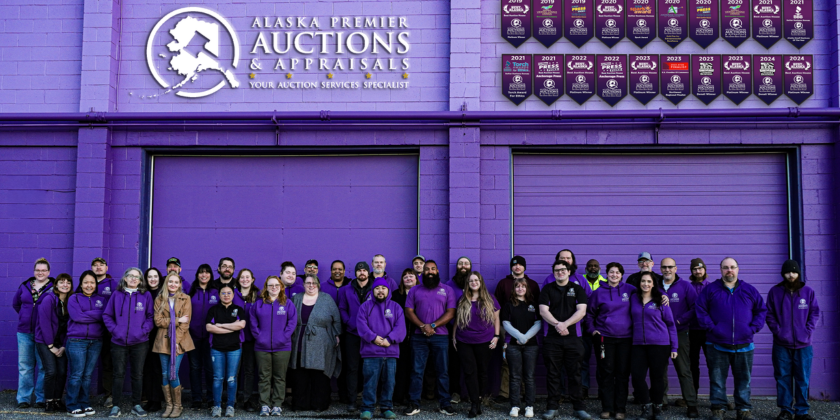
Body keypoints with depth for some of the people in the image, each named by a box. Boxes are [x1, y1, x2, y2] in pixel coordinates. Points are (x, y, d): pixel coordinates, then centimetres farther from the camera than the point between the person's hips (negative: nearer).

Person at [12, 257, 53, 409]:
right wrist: (26, 315, 13)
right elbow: (15, 303, 23)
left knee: (44, 367, 0)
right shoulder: (25, 286, 9)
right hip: (25, 332, 4)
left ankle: (42, 399, 7)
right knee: (25, 366, 7)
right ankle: (24, 399, 14)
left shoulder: (54, 287, -3)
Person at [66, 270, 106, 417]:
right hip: (76, 341, -3)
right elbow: (77, 316, -13)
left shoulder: (101, 300, 13)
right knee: (76, 375, -4)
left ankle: (84, 404, 16)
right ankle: (72, 406, 5)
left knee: (88, 375, 8)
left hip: (96, 342, 3)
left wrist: (87, 315, -12)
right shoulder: (74, 298, 3)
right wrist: (96, 315, -10)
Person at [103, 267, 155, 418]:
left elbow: (150, 316, 3)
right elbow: (107, 315, 6)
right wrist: (114, 329, -7)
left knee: (137, 374, 7)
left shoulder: (146, 295, 3)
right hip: (119, 341, 0)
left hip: (139, 342, 0)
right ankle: (116, 406, 12)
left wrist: (144, 330, -10)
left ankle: (136, 405, 17)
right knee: (118, 374, 4)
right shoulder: (117, 295, 5)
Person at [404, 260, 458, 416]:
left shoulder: (447, 290, 6)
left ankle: (445, 404, 8)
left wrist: (433, 326, -12)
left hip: (440, 336, -1)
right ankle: (414, 403, 7)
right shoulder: (415, 290, 10)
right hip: (419, 336, 1)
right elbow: (409, 311, 3)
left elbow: (450, 313, -2)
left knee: (443, 371, 2)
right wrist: (422, 326, -12)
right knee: (417, 371, 2)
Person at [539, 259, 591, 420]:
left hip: (573, 337, 0)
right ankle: (552, 407, 10)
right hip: (552, 338, 0)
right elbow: (543, 311, -3)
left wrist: (565, 324, -15)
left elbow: (581, 311, -3)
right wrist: (557, 324, -18)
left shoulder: (577, 289, 8)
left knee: (574, 374, 2)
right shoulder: (547, 289, 8)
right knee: (552, 374, 3)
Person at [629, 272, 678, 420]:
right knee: (637, 376, -5)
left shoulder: (660, 301, 0)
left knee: (657, 377, 5)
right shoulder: (633, 299, 7)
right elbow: (631, 320, 15)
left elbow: (670, 324, 3)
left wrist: (674, 347, 0)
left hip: (659, 345, -2)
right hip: (638, 345, 2)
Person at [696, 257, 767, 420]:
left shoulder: (749, 290, 9)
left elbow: (761, 310, 11)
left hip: (744, 345, 2)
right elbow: (700, 310, 1)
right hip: (717, 344, -1)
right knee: (717, 379, 3)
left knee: (744, 379, 8)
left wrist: (753, 328, -2)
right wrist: (711, 327, -10)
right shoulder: (710, 289, 4)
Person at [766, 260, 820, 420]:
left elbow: (815, 313, 5)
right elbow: (769, 314, 3)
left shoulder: (808, 292, 3)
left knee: (803, 379, 5)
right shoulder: (774, 292, 0)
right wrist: (777, 330, -8)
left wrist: (808, 331, -5)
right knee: (783, 378, 4)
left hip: (803, 344, 1)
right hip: (781, 344, 0)